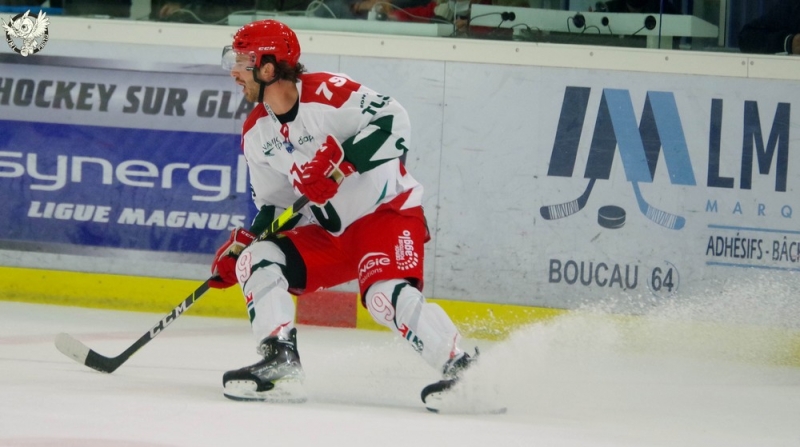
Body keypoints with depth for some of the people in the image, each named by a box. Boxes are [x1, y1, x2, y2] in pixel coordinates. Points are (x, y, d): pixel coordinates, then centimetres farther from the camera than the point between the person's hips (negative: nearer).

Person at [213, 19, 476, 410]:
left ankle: (461, 367, -21)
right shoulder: (256, 133, 7)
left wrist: (342, 159, -35)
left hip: (387, 212, -8)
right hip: (328, 231, 8)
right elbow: (273, 205, 15)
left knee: (385, 294, -30)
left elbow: (392, 121, -27)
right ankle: (280, 364, -14)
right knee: (257, 260, -8)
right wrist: (242, 243, 0)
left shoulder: (327, 93, -18)